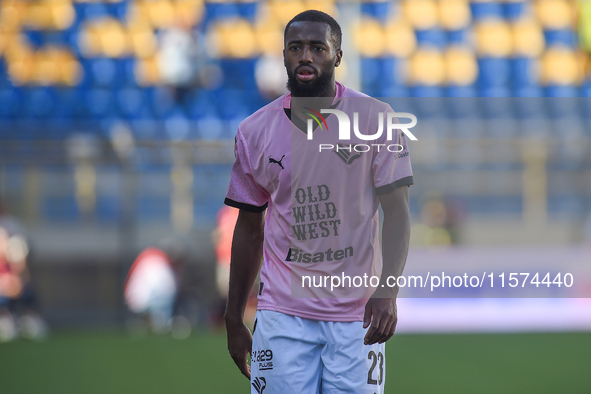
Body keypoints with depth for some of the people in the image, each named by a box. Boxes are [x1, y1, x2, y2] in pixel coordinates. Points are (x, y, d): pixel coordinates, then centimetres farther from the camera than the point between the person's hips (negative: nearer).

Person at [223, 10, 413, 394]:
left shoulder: (376, 120, -2)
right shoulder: (255, 132, 3)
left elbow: (397, 213, -5)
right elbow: (250, 229, 12)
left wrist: (387, 290, -20)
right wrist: (234, 320, 11)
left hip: (357, 314, -1)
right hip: (283, 314, 1)